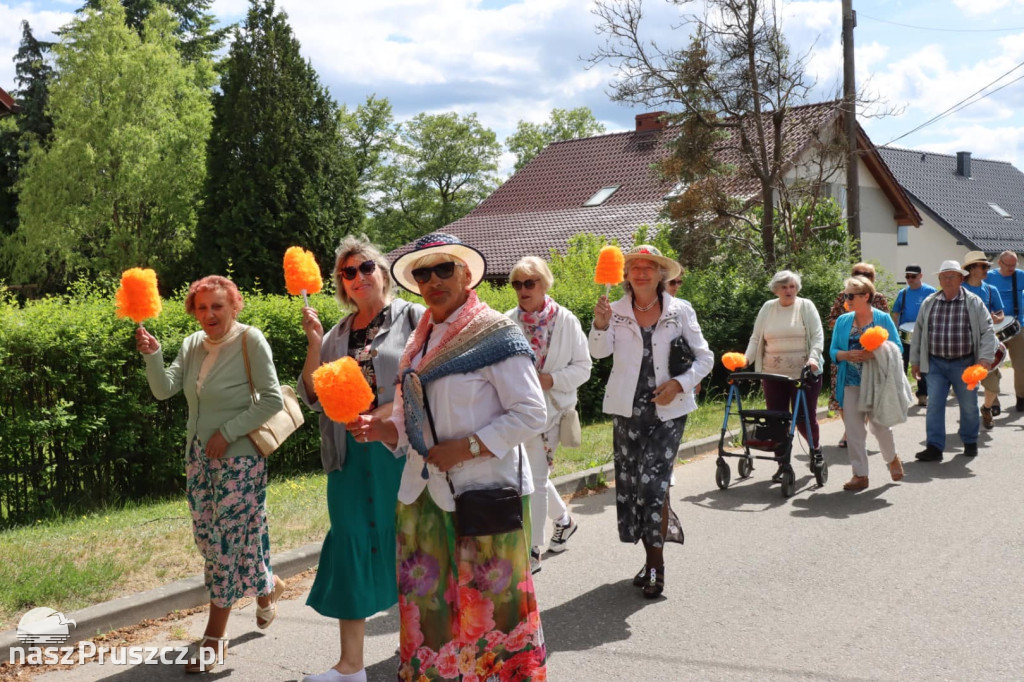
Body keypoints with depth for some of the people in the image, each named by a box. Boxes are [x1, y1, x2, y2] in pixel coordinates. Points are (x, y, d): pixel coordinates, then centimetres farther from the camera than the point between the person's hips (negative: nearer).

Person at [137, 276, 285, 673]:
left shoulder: (250, 340, -12)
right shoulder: (193, 345, 6)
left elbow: (273, 400, -16)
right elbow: (164, 390, -2)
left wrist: (227, 432, -18)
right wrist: (152, 355, -19)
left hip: (238, 458, -7)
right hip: (200, 456, 7)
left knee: (227, 541, -1)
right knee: (208, 539, 12)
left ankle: (214, 639, 10)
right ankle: (267, 586, 37)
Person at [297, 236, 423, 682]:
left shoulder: (413, 318, -2)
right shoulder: (338, 334, 13)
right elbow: (314, 397, 9)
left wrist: (383, 414, -20)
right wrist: (314, 345, -3)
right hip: (351, 457, 5)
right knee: (351, 546, 6)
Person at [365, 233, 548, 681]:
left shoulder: (495, 334, -9)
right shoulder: (420, 341, 13)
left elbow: (531, 413, -14)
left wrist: (466, 448, -19)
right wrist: (381, 430, -2)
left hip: (484, 493, -6)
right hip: (423, 494, 7)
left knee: (490, 606, 3)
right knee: (426, 607, 10)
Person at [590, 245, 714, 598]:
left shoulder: (680, 311, 1)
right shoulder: (616, 311, 2)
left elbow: (704, 358, 3)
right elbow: (599, 351, -13)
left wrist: (680, 384, -13)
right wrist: (600, 325, -34)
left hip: (667, 409, -2)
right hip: (627, 410, 2)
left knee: (652, 481, -13)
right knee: (629, 484, 5)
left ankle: (656, 565, 0)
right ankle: (652, 558, 22)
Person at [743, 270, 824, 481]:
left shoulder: (806, 306, 1)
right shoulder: (767, 308, 8)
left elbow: (818, 336, -4)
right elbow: (756, 338, 10)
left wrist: (813, 358, -20)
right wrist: (746, 359, -4)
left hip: (804, 374, -3)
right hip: (773, 375, 3)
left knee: (804, 418, 1)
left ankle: (816, 449, 30)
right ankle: (783, 464, 13)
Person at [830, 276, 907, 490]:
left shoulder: (883, 319, -1)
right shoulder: (843, 321, 9)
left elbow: (897, 348, -3)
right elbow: (833, 351, 8)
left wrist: (875, 353, -21)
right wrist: (847, 355, -14)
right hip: (851, 383, 3)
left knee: (878, 424, 1)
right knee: (853, 429, 1)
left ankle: (892, 459, 32)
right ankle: (860, 475, 9)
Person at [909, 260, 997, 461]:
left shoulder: (973, 302, -2)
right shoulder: (929, 303, 5)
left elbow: (987, 331, -5)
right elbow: (918, 332, 10)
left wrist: (985, 358, -15)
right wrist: (915, 360, 9)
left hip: (964, 364, -1)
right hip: (936, 363, 1)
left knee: (968, 405, 11)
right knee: (934, 405, -6)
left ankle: (970, 442, 31)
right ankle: (935, 447, -4)